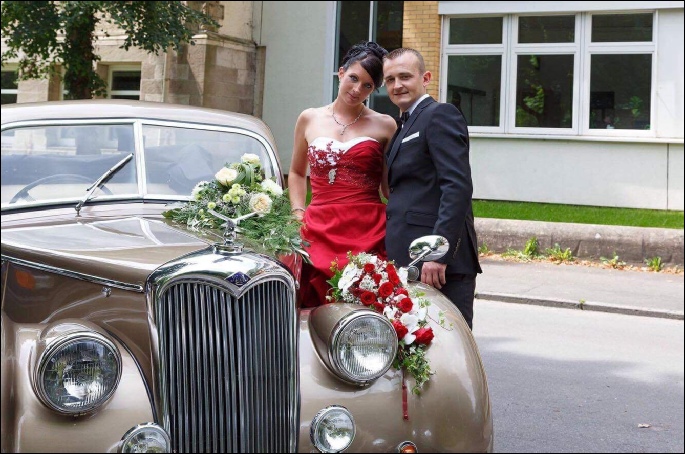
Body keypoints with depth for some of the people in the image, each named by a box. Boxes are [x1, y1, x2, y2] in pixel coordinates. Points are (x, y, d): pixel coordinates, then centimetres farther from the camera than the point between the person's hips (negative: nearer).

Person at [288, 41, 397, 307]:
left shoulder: (384, 126, 7)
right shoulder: (310, 119, 12)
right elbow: (297, 173, 24)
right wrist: (298, 211, 10)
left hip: (369, 232, -1)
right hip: (319, 230, 1)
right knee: (317, 310, -5)